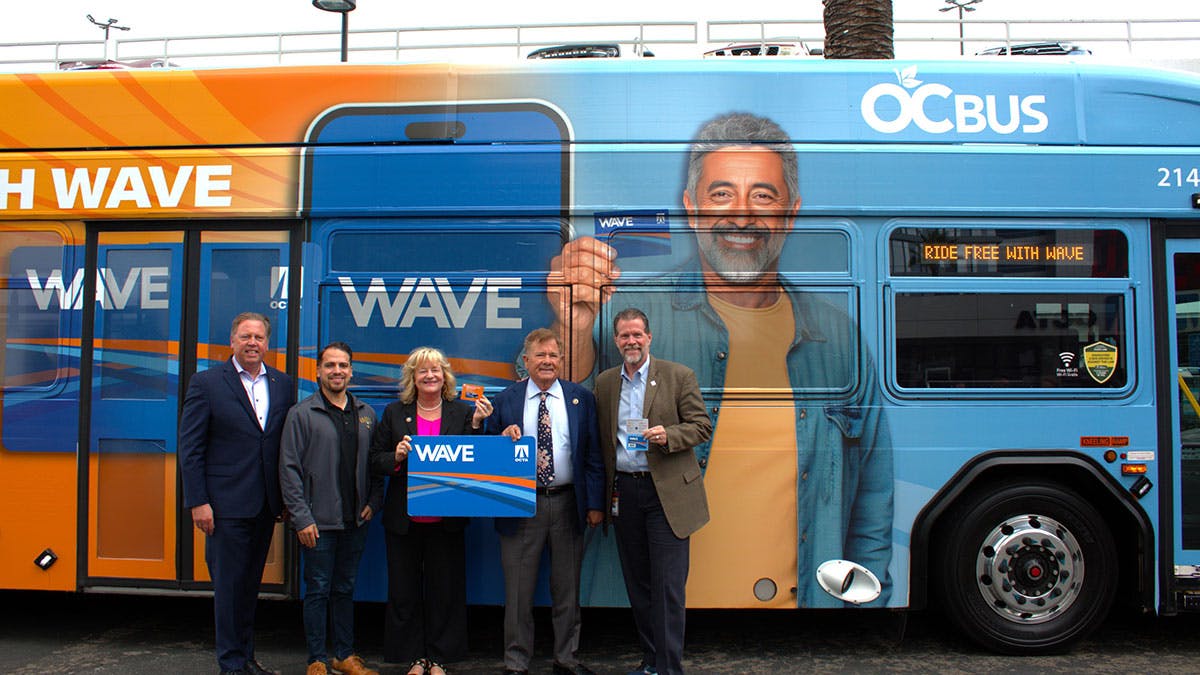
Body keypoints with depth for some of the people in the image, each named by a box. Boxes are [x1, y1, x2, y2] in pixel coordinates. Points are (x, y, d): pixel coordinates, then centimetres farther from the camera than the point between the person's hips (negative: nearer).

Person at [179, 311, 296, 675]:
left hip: (266, 504, 4)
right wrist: (198, 502, -11)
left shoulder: (283, 384, 8)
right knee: (229, 585, 3)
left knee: (251, 582, 15)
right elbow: (190, 448, -6)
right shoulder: (206, 383, -4)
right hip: (226, 504, -4)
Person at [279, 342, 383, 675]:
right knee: (318, 591, 4)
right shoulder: (301, 414, -4)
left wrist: (373, 501, 0)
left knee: (345, 589, 14)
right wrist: (301, 517, -11)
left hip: (356, 521, 4)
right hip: (318, 521, -4)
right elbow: (289, 469, -6)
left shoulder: (367, 414, 9)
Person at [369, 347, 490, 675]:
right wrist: (396, 457, -15)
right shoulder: (394, 413, 5)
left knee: (446, 590, 7)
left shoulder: (463, 412, 3)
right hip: (404, 520, 1)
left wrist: (478, 423, -15)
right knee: (405, 590, 8)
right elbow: (375, 461, 5)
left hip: (446, 520, -1)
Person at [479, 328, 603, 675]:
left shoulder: (582, 398, 4)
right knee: (518, 590, 6)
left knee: (567, 588, 13)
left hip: (568, 503, 1)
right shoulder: (506, 399, 3)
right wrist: (503, 436, -15)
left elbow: (593, 454, 3)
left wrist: (595, 503, -2)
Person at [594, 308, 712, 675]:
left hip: (666, 491, -4)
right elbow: (601, 440, 14)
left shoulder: (679, 376, -1)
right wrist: (602, 495, 9)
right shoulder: (604, 382, 10)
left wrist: (667, 435, -20)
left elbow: (702, 426, -1)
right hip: (623, 491, 4)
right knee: (637, 583, 11)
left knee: (668, 585, -5)